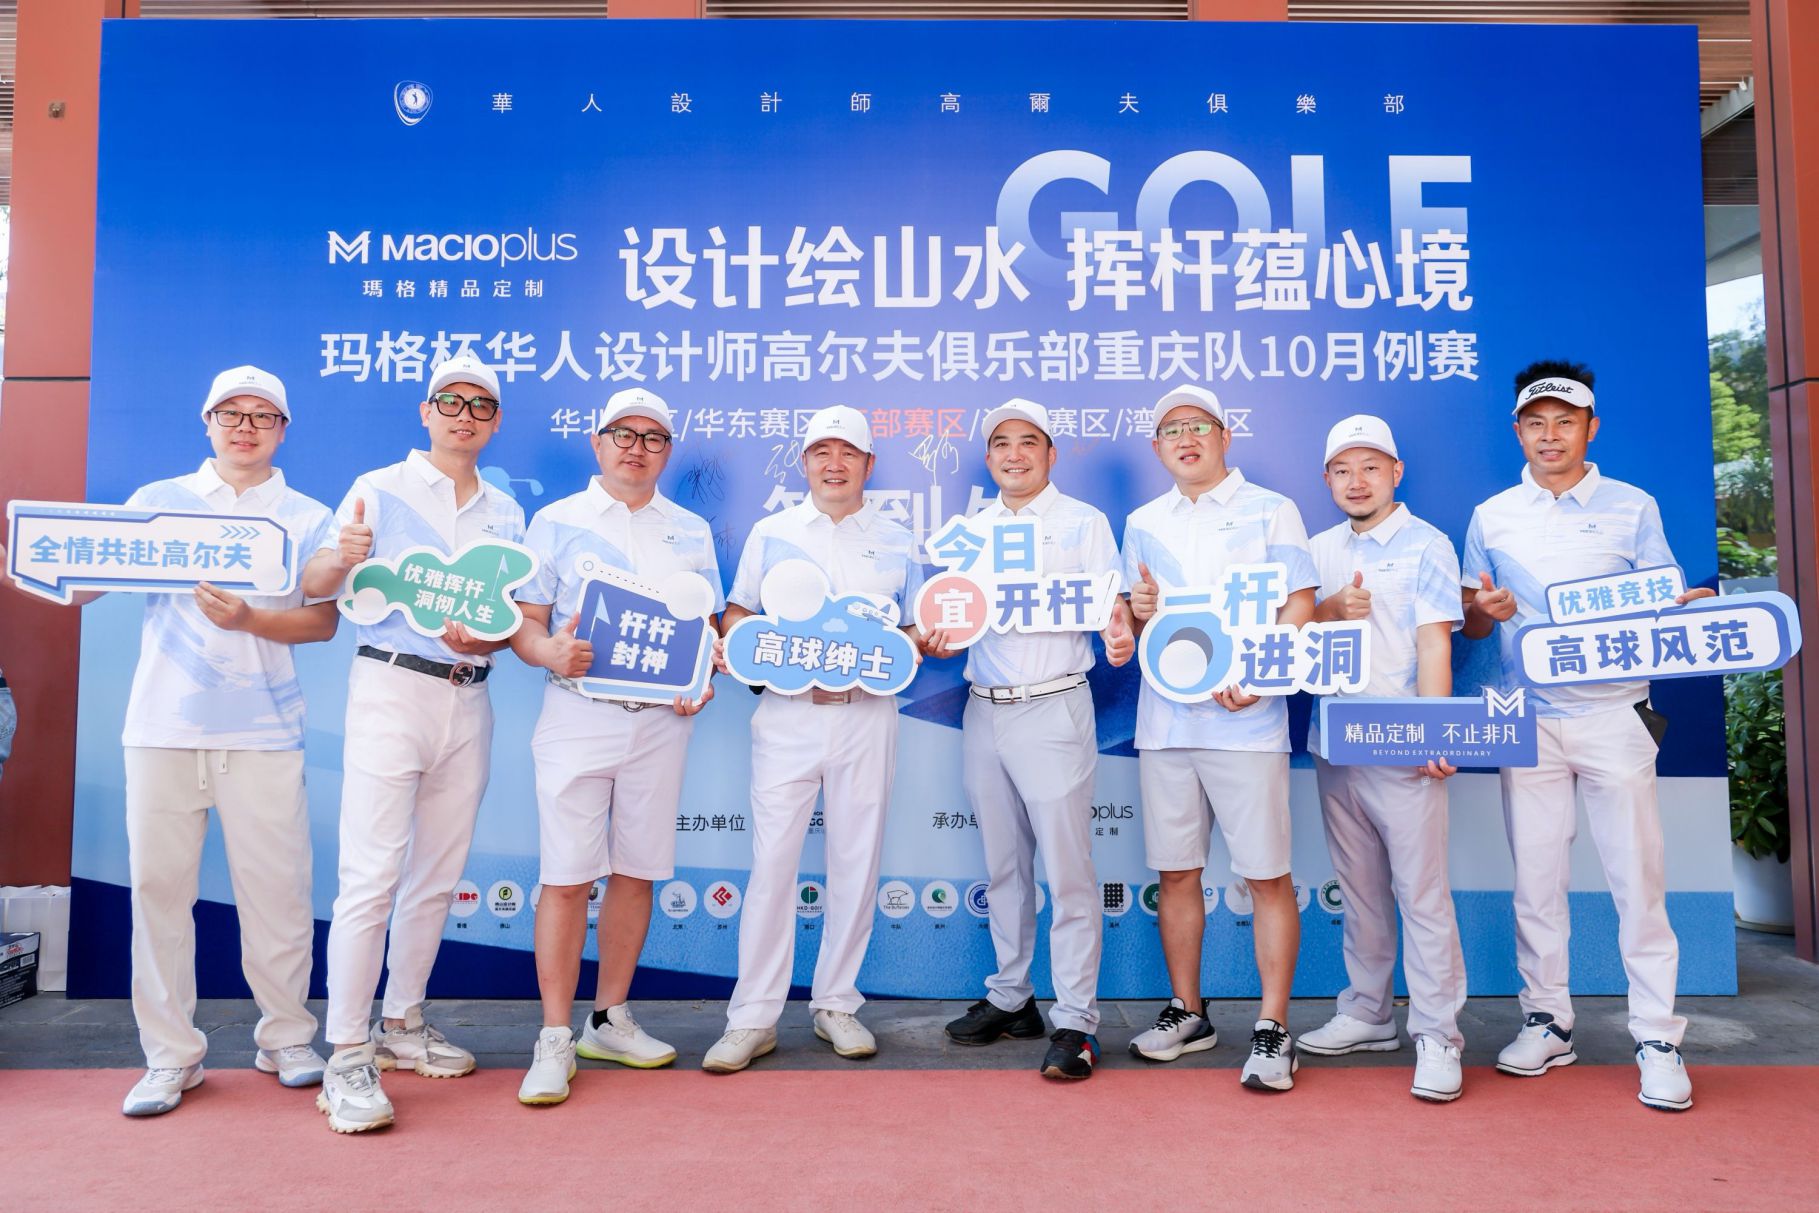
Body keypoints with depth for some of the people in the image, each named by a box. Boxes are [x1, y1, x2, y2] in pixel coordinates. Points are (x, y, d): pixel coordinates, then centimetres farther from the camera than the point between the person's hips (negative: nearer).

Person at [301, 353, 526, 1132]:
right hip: (391, 689, -5)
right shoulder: (380, 490, 1)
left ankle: (402, 1024, 25)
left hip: (469, 699, 5)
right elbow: (312, 586, -6)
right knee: (372, 876, -9)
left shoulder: (506, 513, 14)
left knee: (437, 877, 11)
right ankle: (347, 1057, 0)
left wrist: (486, 638, -8)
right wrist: (342, 558, -28)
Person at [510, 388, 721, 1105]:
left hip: (662, 719, 3)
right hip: (579, 714, -3)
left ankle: (611, 1020, 22)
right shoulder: (556, 522, 6)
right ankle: (555, 1039, 6)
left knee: (637, 871, 8)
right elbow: (523, 622, 2)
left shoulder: (691, 531, 13)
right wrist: (553, 653, -20)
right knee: (567, 876, -4)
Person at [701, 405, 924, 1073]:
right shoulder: (770, 533, 11)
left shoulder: (897, 542, 11)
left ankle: (836, 1004, 21)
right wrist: (731, 646, -9)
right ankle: (753, 1017, 7)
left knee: (856, 862, 6)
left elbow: (919, 630, 12)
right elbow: (738, 613, 12)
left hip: (867, 714, 1)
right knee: (771, 862, -3)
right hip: (786, 714, -1)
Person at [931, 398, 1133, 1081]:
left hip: (1053, 709, -5)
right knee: (1002, 866, 13)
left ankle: (1075, 1021, 3)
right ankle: (1010, 998, 26)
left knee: (1067, 869, -5)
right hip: (983, 710, 5)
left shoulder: (1083, 523, 3)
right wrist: (935, 641, -6)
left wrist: (1121, 637, -28)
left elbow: (1112, 605, -5)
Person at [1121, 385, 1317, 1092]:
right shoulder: (1143, 524, 16)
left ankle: (1273, 1028, 8)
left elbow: (1300, 605, -3)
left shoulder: (1271, 512, 5)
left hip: (1245, 721, -4)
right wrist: (1138, 611, -6)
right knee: (1175, 872, 9)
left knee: (1267, 875, -2)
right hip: (1165, 718, 4)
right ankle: (1187, 1013, 23)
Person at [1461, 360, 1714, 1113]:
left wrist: (1682, 612, -17)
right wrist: (1487, 612, -11)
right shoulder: (1492, 517, 10)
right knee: (1536, 878, 5)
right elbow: (1473, 626, 12)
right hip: (1529, 719, 2)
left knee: (1637, 878, -1)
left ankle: (1657, 1038, 9)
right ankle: (1547, 1023, 17)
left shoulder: (1633, 507, 7)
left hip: (1613, 713, -1)